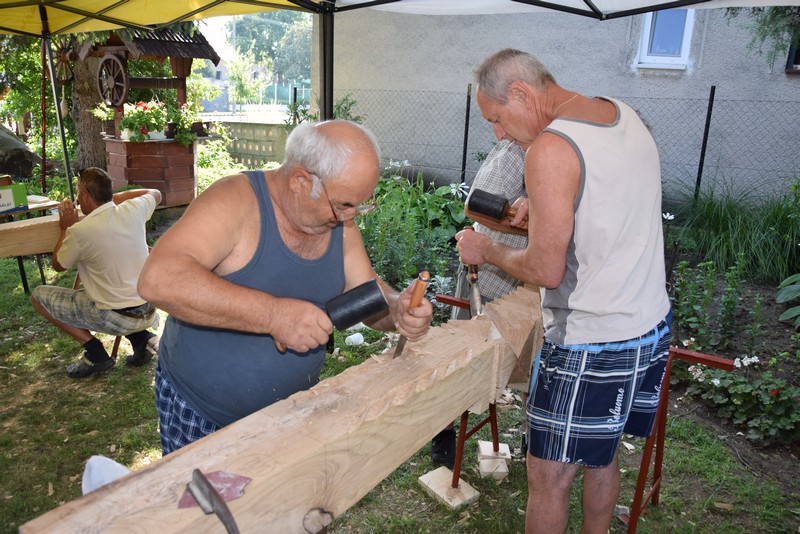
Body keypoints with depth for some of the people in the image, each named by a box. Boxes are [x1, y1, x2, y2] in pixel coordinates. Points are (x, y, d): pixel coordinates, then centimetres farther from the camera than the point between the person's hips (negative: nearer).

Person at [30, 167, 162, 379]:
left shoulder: (80, 231, -16)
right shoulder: (133, 210, -4)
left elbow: (58, 265, 5)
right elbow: (155, 194, 21)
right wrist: (115, 196, 18)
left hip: (116, 318, -5)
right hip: (148, 313, 5)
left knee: (38, 295, 11)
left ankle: (95, 353, 5)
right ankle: (141, 338, 12)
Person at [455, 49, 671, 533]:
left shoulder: (549, 150, -21)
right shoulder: (628, 116, 6)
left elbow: (547, 271, -20)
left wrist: (486, 250, -4)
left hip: (591, 346, -9)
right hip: (652, 326, 9)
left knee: (548, 476, 8)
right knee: (602, 456, 25)